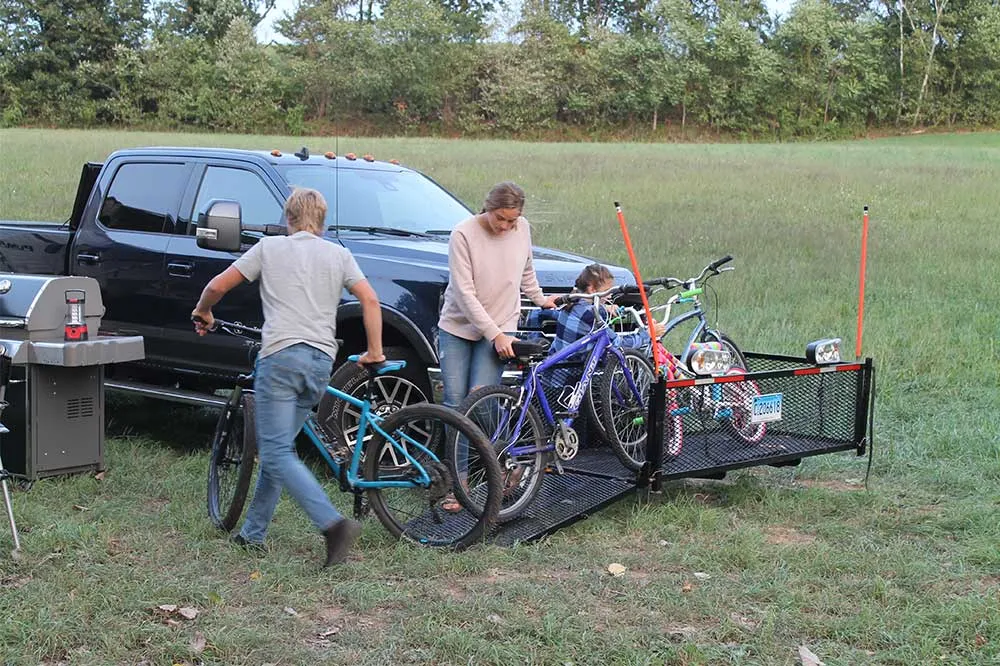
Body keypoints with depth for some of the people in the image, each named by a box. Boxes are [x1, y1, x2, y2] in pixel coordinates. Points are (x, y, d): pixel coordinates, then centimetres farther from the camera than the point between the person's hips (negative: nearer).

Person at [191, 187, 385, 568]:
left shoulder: (270, 247, 8)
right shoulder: (338, 255, 14)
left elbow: (218, 286, 9)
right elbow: (369, 300, 3)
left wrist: (202, 311, 30)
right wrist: (374, 352, 12)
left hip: (281, 355, -5)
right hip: (322, 361, 5)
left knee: (277, 453, -8)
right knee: (279, 448, 16)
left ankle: (333, 523, -24)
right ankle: (253, 533, 20)